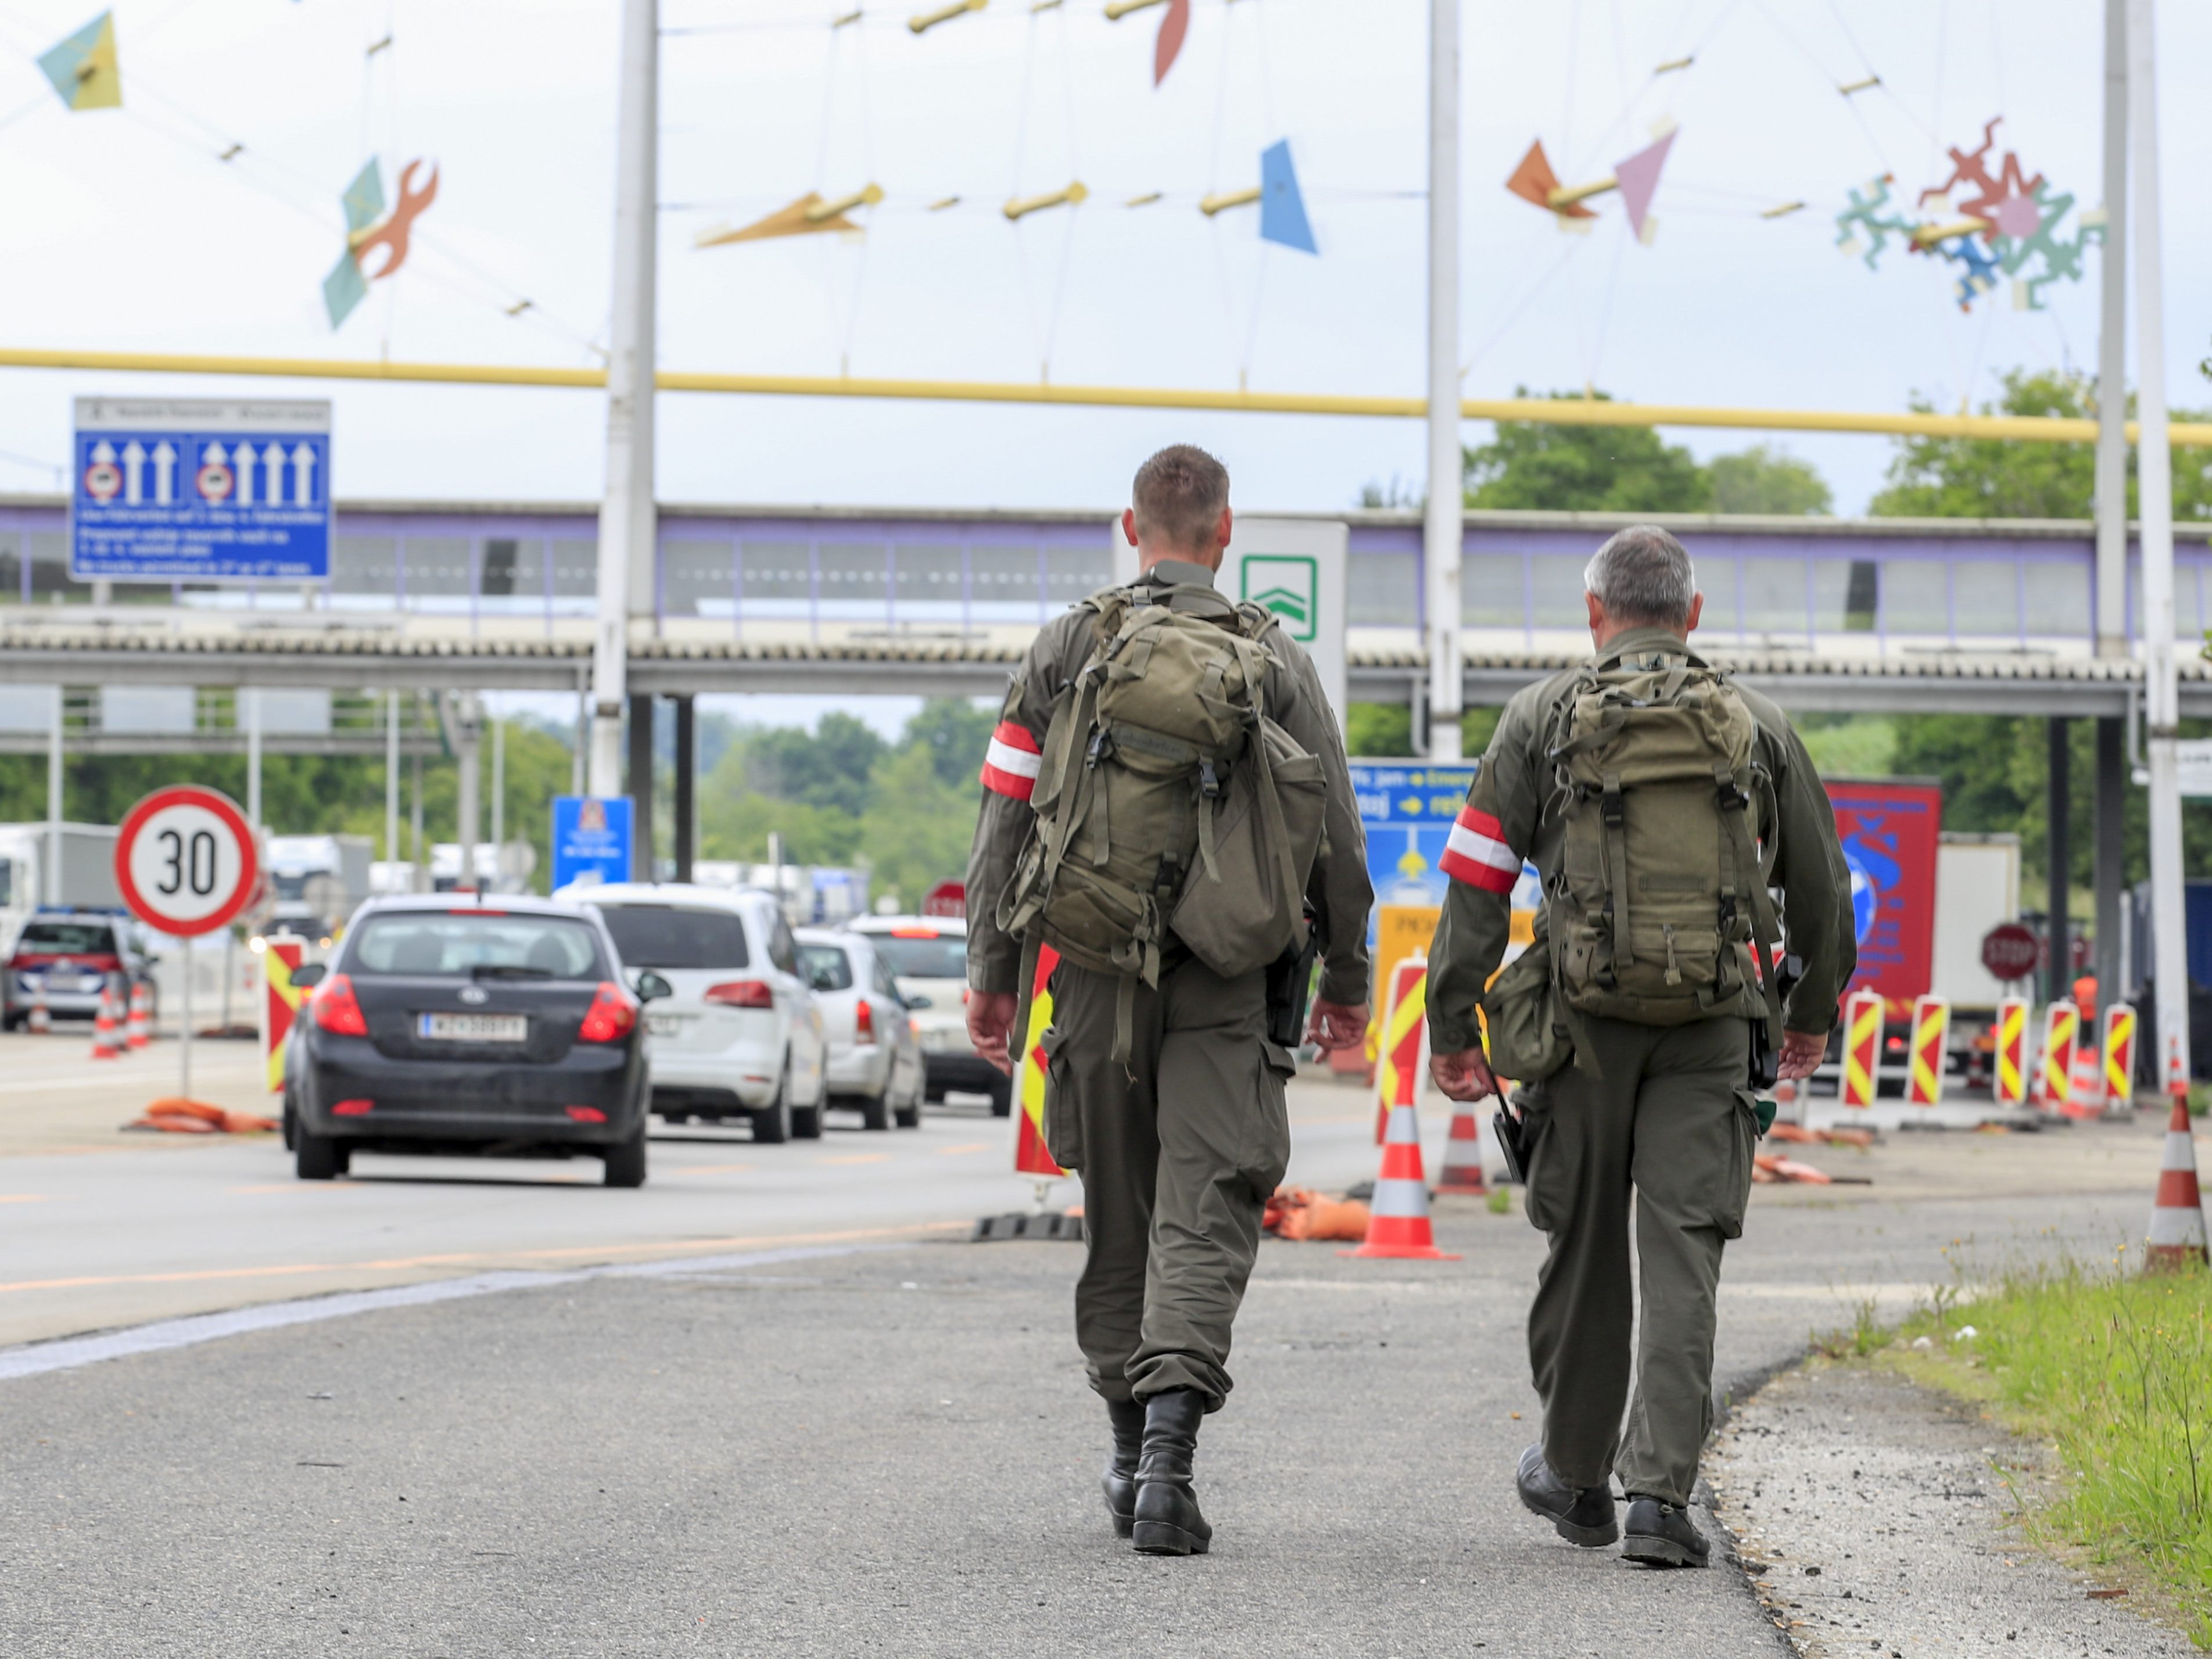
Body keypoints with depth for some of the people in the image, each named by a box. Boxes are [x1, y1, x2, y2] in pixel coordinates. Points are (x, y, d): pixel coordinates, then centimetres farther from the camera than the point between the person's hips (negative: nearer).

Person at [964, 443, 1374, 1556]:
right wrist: (1345, 977, 14)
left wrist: (990, 971, 8)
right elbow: (1333, 832, 4)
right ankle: (1170, 1437, -23)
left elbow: (1007, 819, 3)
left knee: (1117, 1217, 14)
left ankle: (1131, 1456, 22)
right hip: (1226, 983, -2)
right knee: (1205, 1213, -6)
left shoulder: (1066, 648, 4)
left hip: (1097, 970, 2)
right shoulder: (1274, 658, 2)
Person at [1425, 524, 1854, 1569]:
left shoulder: (1544, 716, 4)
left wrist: (1452, 1025, 4)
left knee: (1583, 1249, 13)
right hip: (1713, 1023, 0)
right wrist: (1815, 1010, 31)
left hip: (1585, 1019, 0)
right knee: (1682, 1259, -2)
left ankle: (1575, 1475, 27)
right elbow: (1821, 884, 16)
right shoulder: (1757, 725, 9)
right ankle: (1661, 1495, -11)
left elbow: (1478, 879, -1)